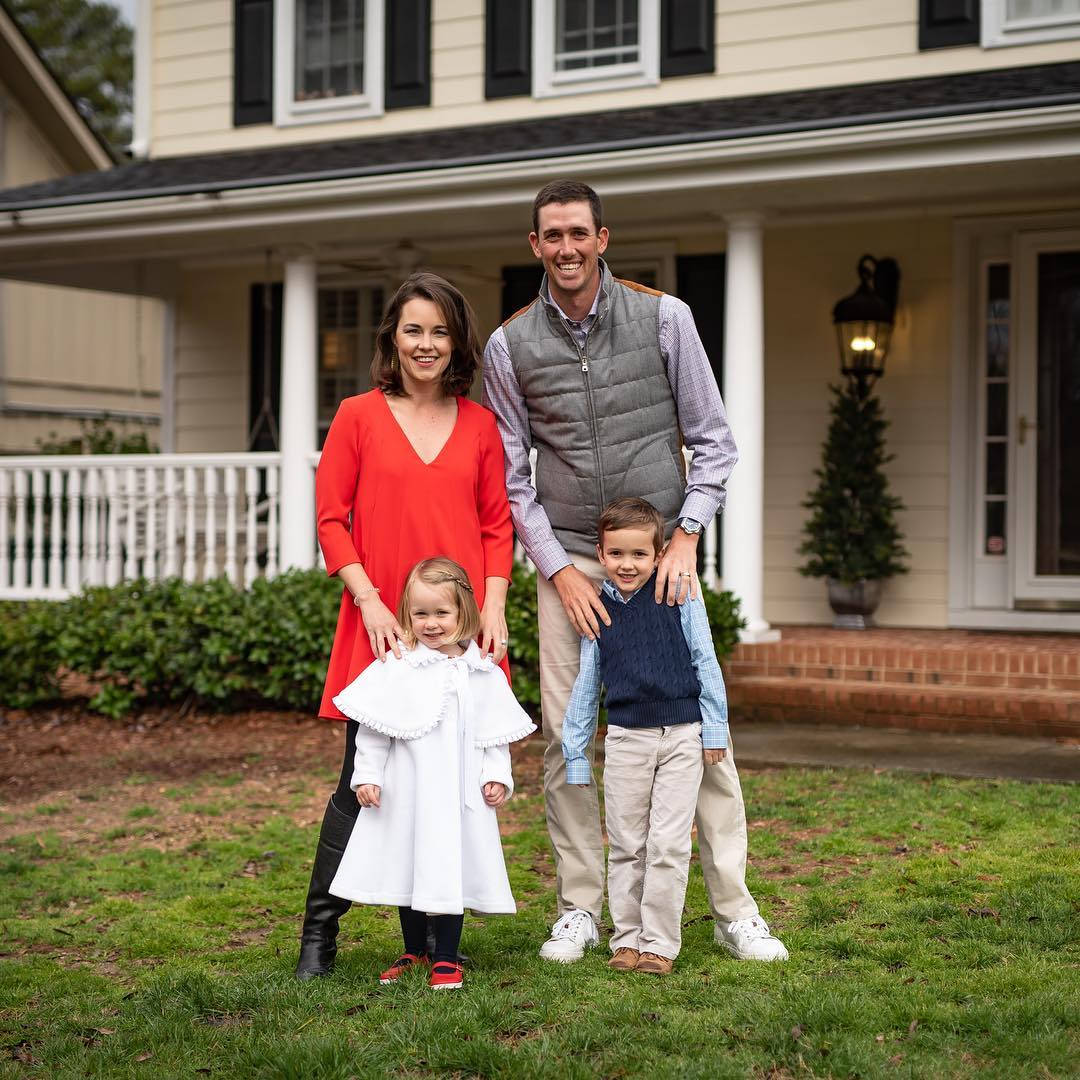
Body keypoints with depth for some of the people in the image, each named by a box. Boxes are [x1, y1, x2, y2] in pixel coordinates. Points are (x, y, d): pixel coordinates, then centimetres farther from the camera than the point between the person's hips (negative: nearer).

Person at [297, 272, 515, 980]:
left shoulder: (479, 423, 11)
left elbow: (498, 525, 11)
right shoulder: (359, 416, 5)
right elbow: (331, 518, 2)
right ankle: (320, 932, 10)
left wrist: (494, 608, -1)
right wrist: (370, 600, -8)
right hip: (381, 628, -2)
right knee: (362, 780, -2)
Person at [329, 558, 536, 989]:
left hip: (459, 793, 0)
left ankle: (446, 957, 13)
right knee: (406, 868, 11)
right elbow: (373, 728, -1)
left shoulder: (482, 672, 3)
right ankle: (414, 952, 28)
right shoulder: (396, 668, -3)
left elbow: (495, 732, 8)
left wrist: (497, 776, -1)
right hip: (407, 791, 0)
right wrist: (367, 775, -6)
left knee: (451, 868, 0)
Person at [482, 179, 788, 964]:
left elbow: (712, 440, 2)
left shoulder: (663, 318, 0)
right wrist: (559, 569, -5)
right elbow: (512, 478, 5)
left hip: (661, 552, -1)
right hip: (567, 558, 1)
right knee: (566, 736, 1)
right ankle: (580, 909, 14)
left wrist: (687, 536, -9)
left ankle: (735, 912, 6)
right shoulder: (511, 346, 3)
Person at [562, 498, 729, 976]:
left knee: (668, 844, -3)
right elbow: (586, 685, 10)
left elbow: (705, 663, 2)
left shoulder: (680, 598, -3)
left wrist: (714, 730, 2)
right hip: (625, 738, 2)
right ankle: (626, 938, 18)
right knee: (626, 846, 8)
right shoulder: (598, 611, 3)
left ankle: (660, 943, 6)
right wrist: (575, 753, 11)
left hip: (681, 737, -2)